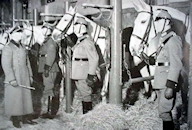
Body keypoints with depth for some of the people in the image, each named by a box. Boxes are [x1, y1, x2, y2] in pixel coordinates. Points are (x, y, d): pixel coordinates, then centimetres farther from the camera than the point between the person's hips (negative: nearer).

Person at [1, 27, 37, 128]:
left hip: (24, 78, 7)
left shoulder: (22, 47, 13)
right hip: (14, 79, -7)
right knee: (14, 98, -1)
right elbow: (6, 65, -16)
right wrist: (12, 79, -20)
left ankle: (25, 117, 19)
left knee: (26, 97, 9)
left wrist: (30, 75, 14)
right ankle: (15, 119, 11)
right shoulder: (8, 48, -10)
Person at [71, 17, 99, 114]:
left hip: (84, 75, -10)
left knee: (85, 95, -3)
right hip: (77, 74, 10)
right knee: (82, 95, 16)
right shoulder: (79, 41, 14)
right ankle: (85, 114, 26)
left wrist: (91, 75, -24)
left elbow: (94, 58, -21)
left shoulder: (87, 41, -16)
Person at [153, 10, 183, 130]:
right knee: (165, 111, 15)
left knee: (164, 112, -10)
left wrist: (170, 86, -24)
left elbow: (176, 65, -19)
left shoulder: (173, 39, -12)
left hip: (167, 83, -9)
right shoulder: (163, 40, 17)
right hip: (160, 83, 9)